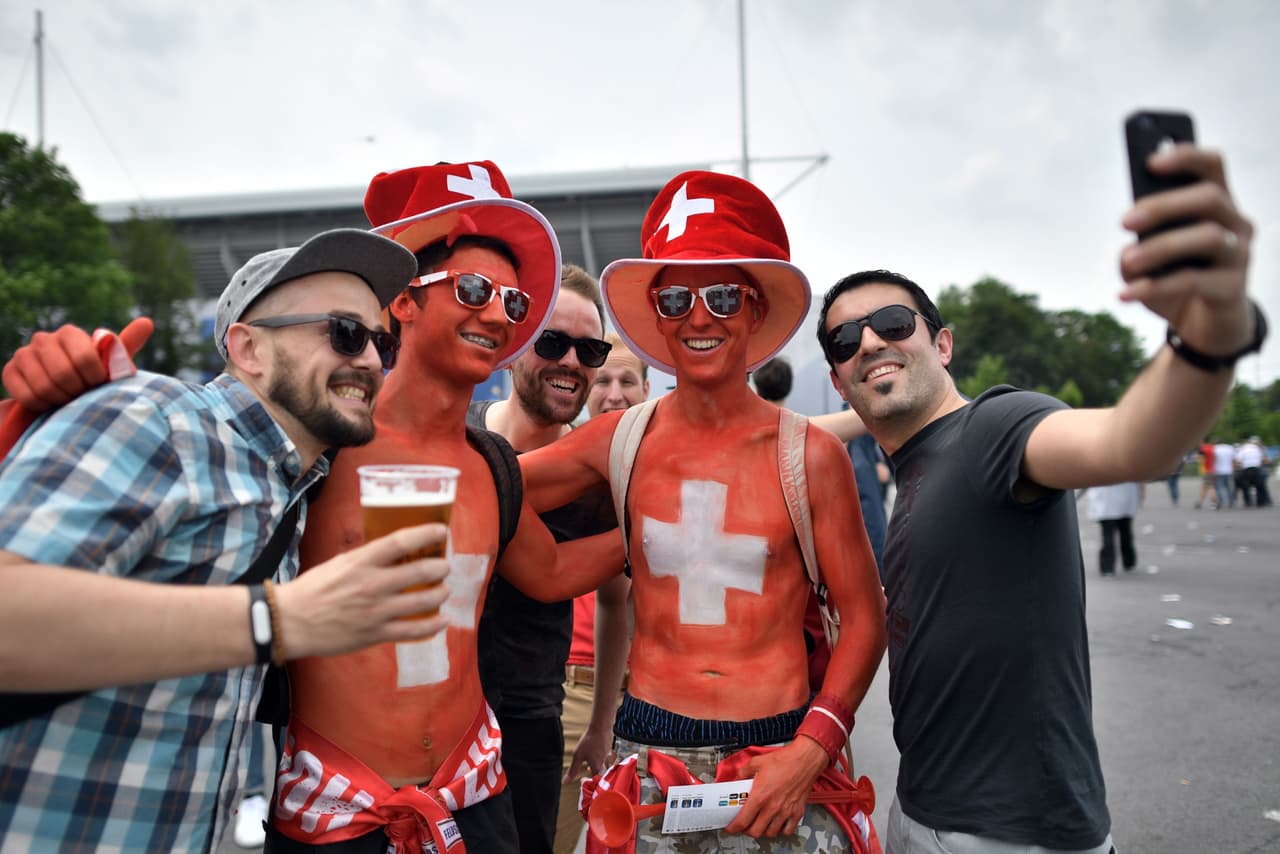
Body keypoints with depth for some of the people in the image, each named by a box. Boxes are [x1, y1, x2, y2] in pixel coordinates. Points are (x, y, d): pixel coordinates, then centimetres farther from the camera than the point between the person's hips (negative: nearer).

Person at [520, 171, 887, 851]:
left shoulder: (810, 455, -6)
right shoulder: (621, 441, -1)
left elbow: (864, 621, -2)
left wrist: (810, 751, -12)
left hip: (781, 754, -1)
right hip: (650, 752, 1)